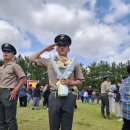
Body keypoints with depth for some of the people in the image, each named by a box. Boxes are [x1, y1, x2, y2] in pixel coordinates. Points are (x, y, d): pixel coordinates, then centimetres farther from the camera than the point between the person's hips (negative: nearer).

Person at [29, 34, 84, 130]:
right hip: (54, 97, 0)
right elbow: (33, 59, 17)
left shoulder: (74, 64, 8)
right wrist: (45, 50, 12)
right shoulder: (50, 61, 11)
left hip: (68, 97, 0)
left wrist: (70, 82, -10)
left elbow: (80, 81, 10)